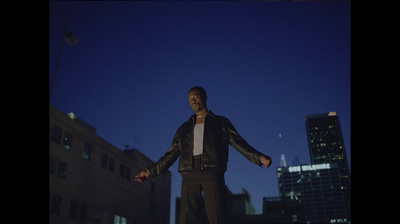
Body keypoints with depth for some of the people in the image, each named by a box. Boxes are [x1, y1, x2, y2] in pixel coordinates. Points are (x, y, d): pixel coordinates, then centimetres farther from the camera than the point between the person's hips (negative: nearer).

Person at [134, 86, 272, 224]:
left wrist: (259, 157, -6)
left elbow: (239, 143, 9)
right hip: (189, 174, 3)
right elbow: (171, 154, 23)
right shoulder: (184, 128, 25)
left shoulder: (221, 122, 18)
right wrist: (150, 171, 17)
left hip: (212, 171, -3)